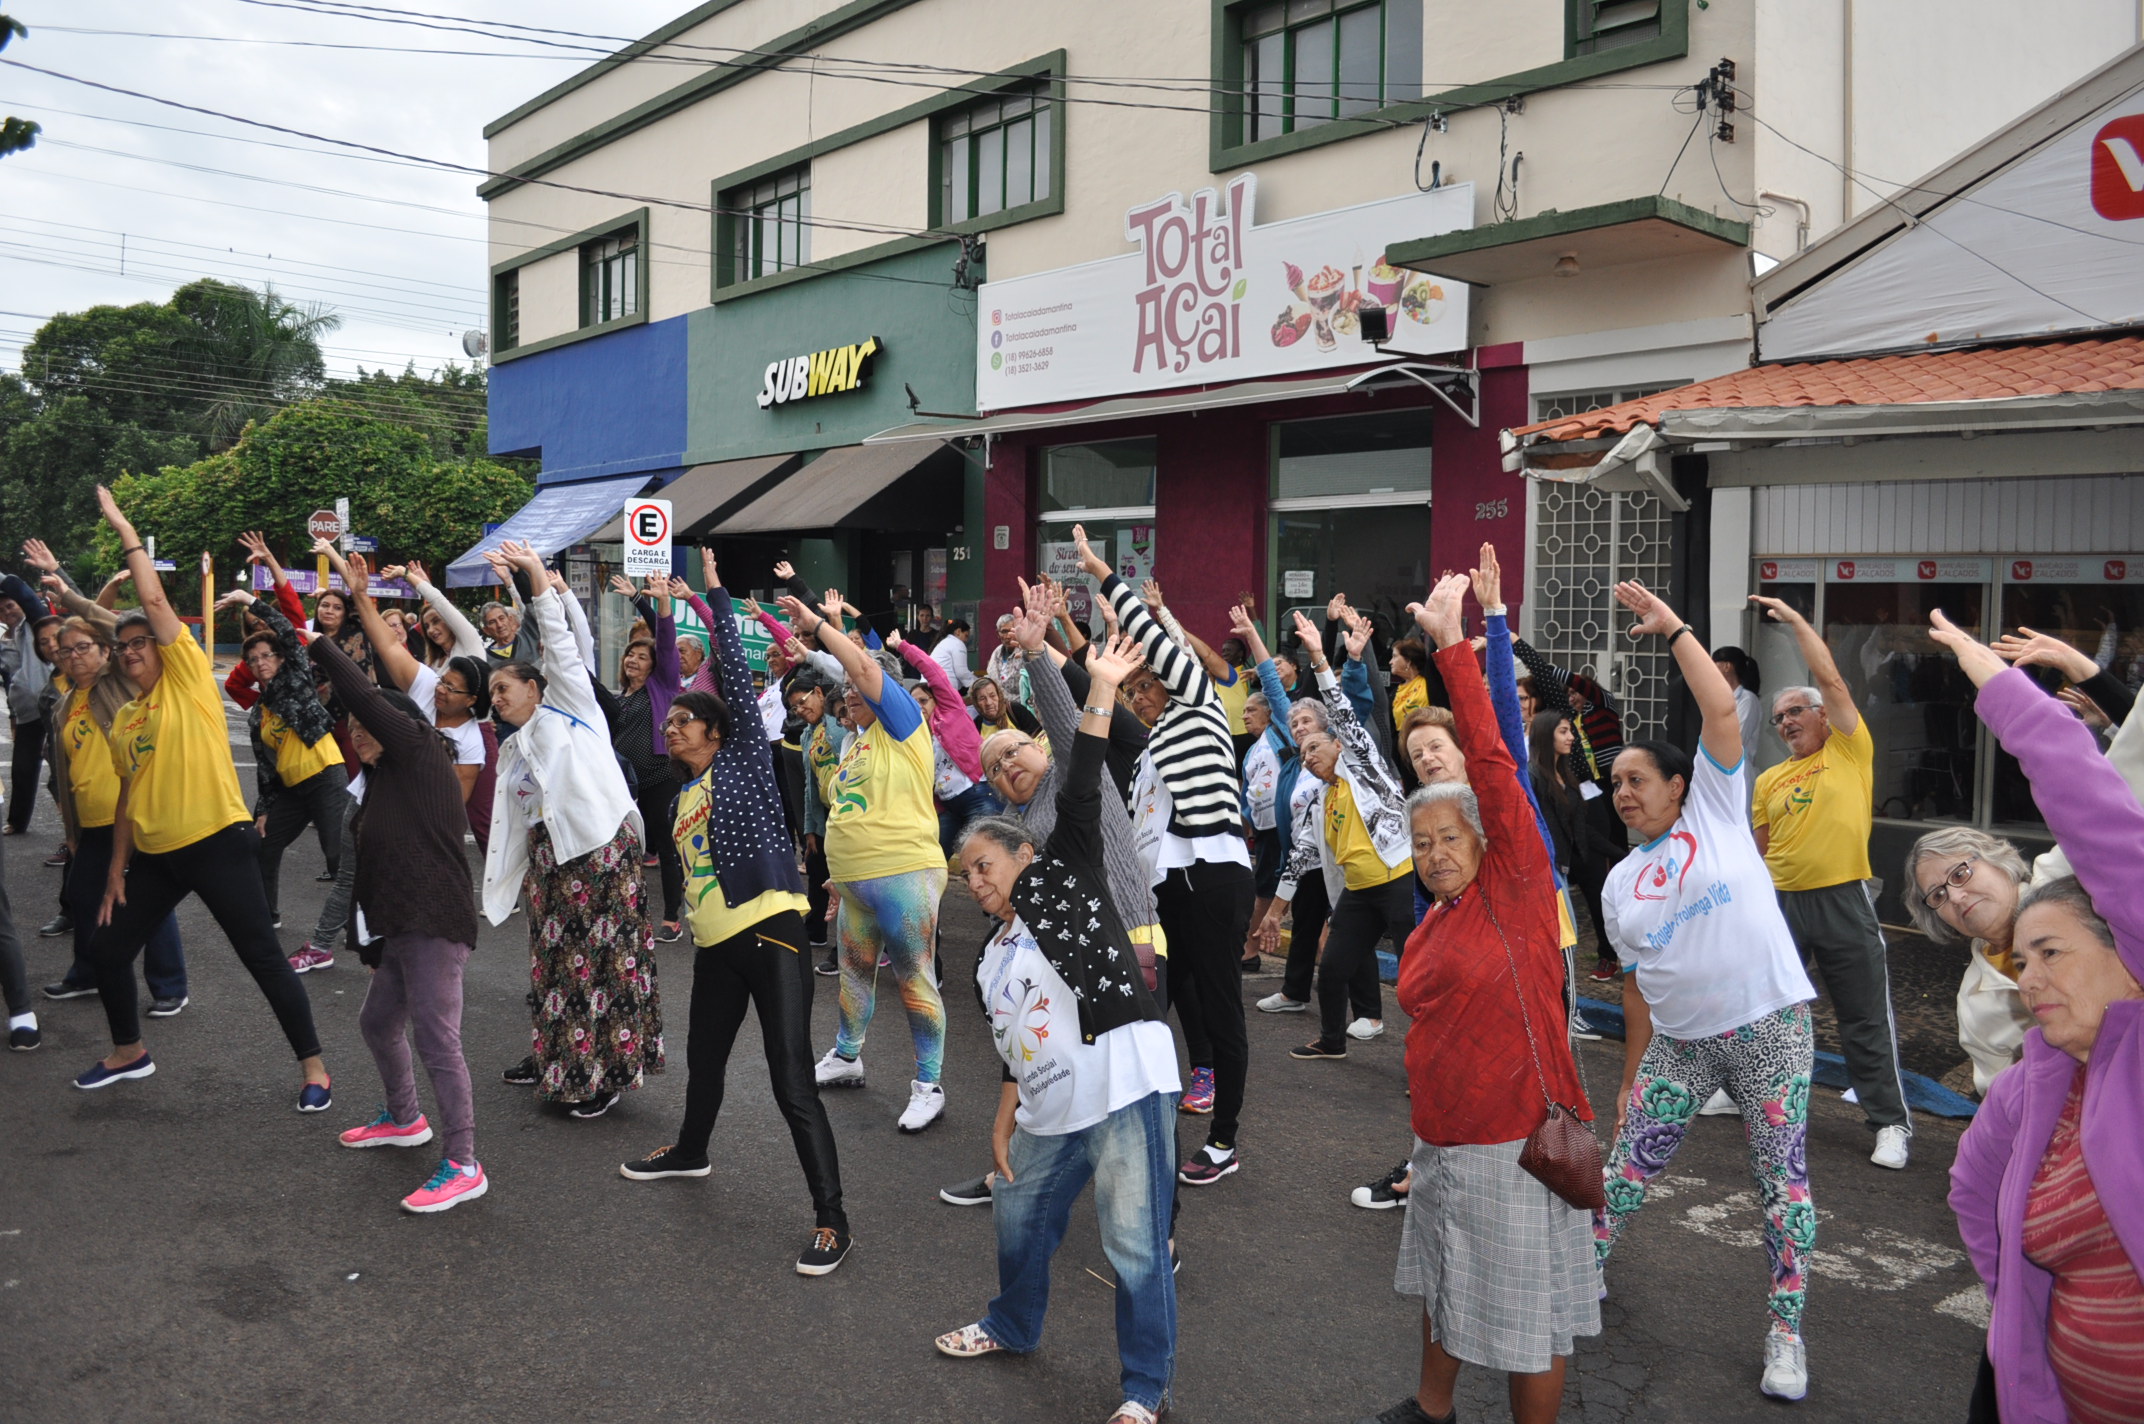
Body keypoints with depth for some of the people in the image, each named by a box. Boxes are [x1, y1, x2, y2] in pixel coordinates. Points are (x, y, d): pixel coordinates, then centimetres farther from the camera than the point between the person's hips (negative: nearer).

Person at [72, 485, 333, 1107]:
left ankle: (313, 1066, 7)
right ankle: (129, 1051, 37)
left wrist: (123, 527, -4)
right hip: (153, 855, 7)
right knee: (107, 950, 13)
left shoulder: (188, 681, -4)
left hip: (218, 844, -7)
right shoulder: (122, 719, 13)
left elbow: (155, 600, -12)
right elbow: (128, 797, 17)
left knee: (264, 960, -4)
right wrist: (116, 871, 13)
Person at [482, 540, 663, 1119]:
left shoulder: (569, 709, 6)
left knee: (603, 953, -6)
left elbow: (561, 644, -5)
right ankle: (555, 1056, 25)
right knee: (554, 955, 12)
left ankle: (607, 1071, -1)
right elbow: (513, 823, 23)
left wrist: (538, 576, -9)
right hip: (548, 855, 8)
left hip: (600, 843, -8)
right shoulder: (513, 751, 25)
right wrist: (505, 880, 16)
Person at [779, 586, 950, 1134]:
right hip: (855, 880, 9)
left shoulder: (903, 724, -5)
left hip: (905, 876, -9)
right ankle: (846, 1057, 40)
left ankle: (928, 1086, 6)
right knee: (855, 972, 22)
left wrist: (817, 624, -11)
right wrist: (839, 876, 22)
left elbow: (865, 667, -19)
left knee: (915, 980, -3)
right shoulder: (856, 742, 18)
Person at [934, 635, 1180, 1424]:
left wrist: (1100, 691, -18)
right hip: (1053, 1108, 9)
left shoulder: (1062, 878, 0)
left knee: (1135, 1243, -1)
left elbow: (1080, 797, -10)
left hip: (1126, 1085, -8)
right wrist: (1005, 1114, 13)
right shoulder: (992, 954, 19)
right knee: (1018, 1212, 23)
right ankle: (1013, 1327, 49)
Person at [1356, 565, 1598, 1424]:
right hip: (1441, 1142, 8)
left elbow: (1492, 761, -20)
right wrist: (1426, 1133, 16)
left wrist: (1452, 644, -22)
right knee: (1445, 1282, 25)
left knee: (1532, 1314, 5)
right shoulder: (1425, 933, 8)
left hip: (1516, 1142, -8)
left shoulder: (1516, 886, -12)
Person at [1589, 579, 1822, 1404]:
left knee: (1783, 1179, 2)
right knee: (1628, 1165, 6)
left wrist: (1673, 627, -12)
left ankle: (1787, 1333, 16)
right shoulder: (1621, 884, 10)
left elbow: (1722, 710, -12)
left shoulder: (1716, 810, -1)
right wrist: (1630, 1076, 12)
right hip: (1679, 1044, 4)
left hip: (1769, 1030, -4)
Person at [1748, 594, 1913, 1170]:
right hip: (1782, 901, 5)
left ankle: (1891, 1122, 9)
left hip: (1844, 901, -4)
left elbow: (1830, 679, -8)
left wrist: (1795, 618, -7)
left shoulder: (1850, 751, 1)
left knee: (1866, 1019, 0)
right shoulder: (1769, 780, 13)